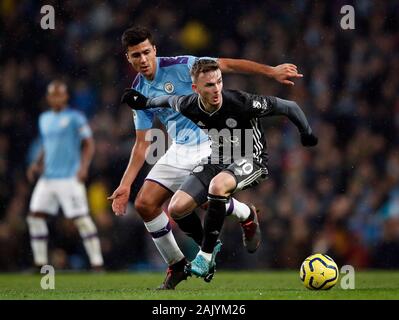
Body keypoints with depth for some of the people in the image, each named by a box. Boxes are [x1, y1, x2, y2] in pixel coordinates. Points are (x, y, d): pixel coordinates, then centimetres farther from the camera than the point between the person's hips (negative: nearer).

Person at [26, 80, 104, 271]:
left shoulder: (75, 118, -4)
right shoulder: (44, 119, 17)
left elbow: (89, 144, -7)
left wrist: (84, 167, -20)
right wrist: (37, 164, 10)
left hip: (70, 178, -7)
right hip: (48, 177, 7)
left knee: (80, 218, -10)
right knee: (35, 216, 2)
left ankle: (97, 262, -8)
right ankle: (40, 263, 9)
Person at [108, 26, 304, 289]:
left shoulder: (179, 66, -11)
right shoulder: (138, 92, 7)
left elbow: (227, 65, -13)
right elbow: (142, 143, 11)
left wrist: (271, 71, -23)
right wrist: (125, 184, 4)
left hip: (210, 144, -6)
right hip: (180, 151, 6)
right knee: (145, 203, -6)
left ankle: (246, 215, 5)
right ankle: (176, 265, 11)